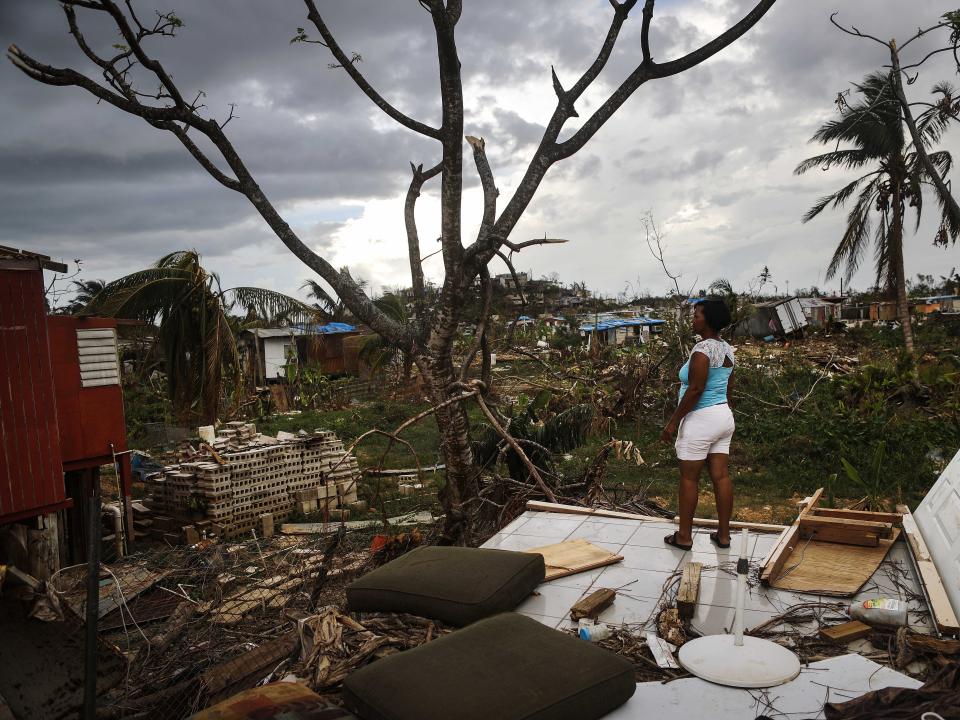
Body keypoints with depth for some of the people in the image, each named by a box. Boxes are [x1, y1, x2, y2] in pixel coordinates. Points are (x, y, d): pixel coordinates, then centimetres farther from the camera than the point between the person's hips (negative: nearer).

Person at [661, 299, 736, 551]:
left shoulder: (703, 349, -19)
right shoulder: (727, 348, 9)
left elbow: (695, 389, -22)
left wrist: (673, 422, -17)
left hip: (700, 419, -9)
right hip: (724, 416, 9)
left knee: (689, 478, 3)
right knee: (721, 475, 10)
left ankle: (684, 536, 12)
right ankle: (723, 535, 17)